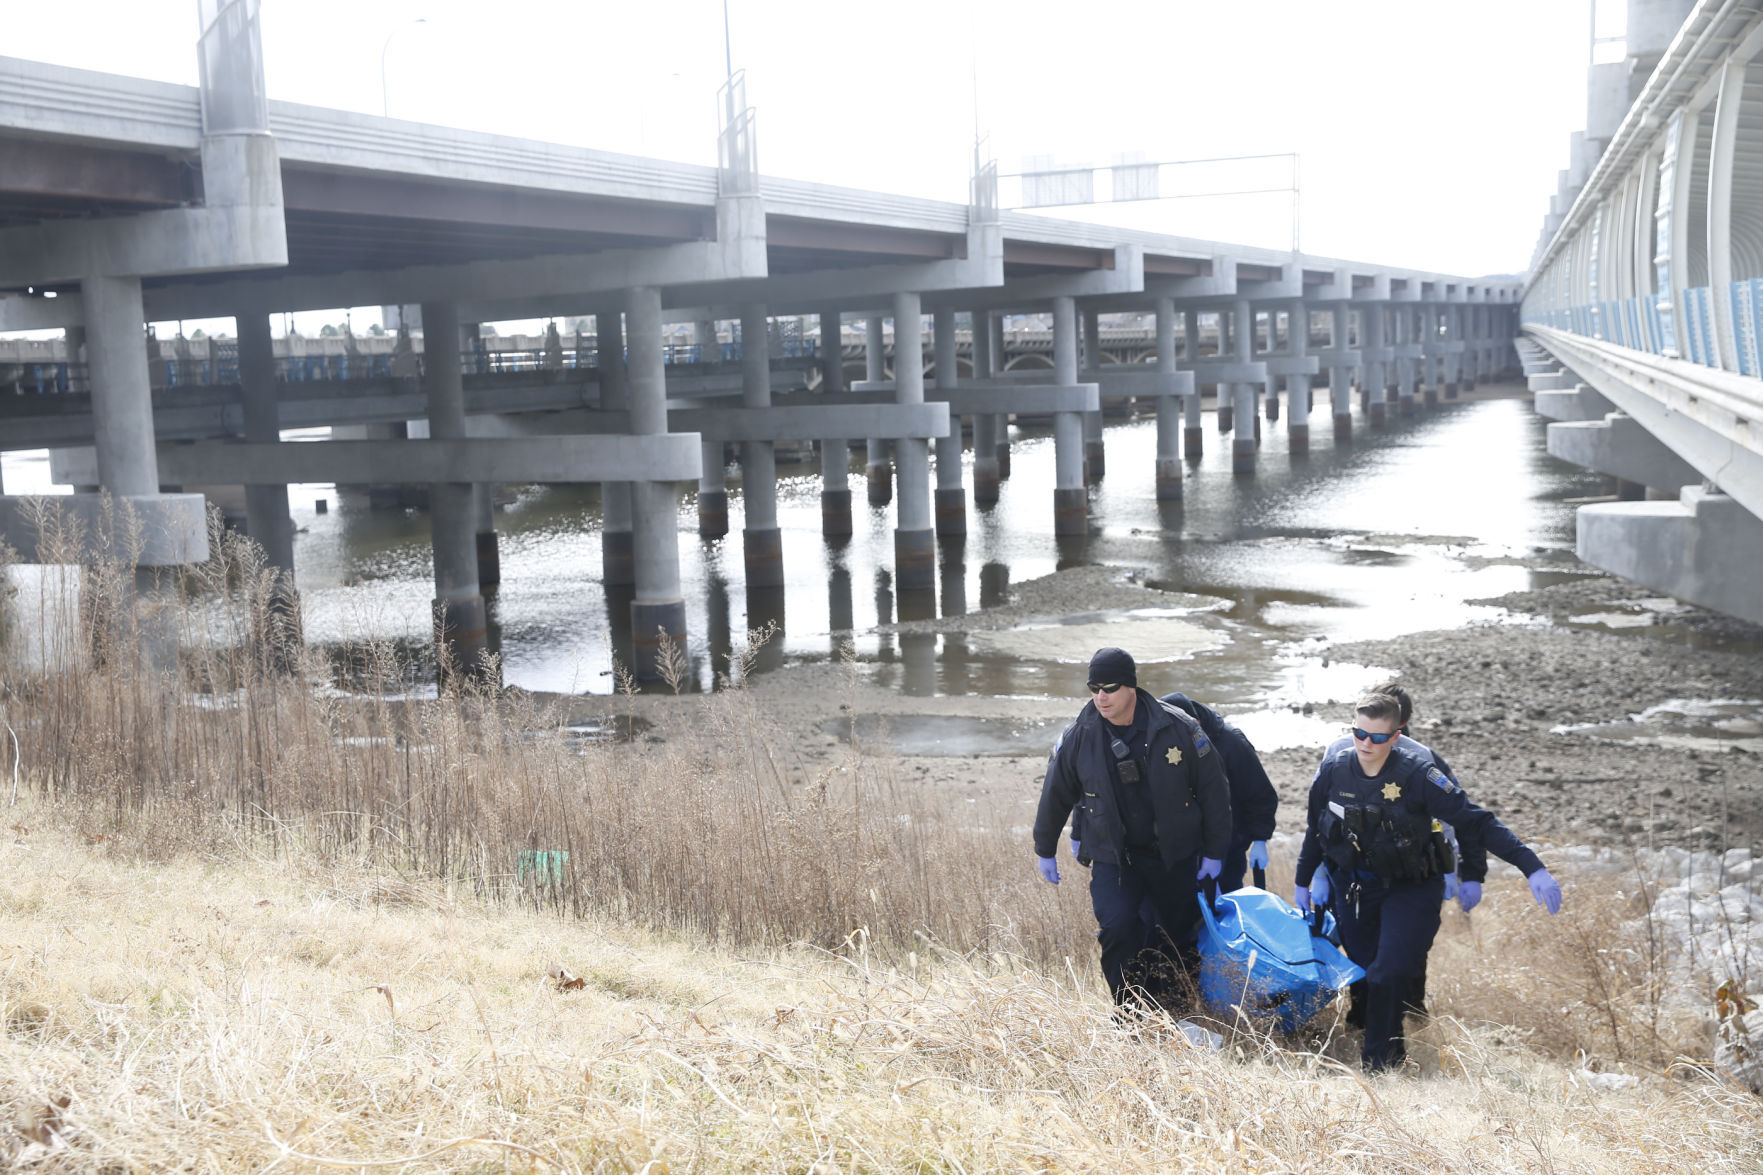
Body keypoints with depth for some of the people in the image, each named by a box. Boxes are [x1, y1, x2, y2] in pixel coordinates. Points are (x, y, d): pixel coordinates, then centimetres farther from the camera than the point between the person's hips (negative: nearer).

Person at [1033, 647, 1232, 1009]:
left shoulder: (1178, 728, -14)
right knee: (1116, 928, -17)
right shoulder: (1078, 737, -11)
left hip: (1173, 854, 0)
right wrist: (1045, 850, 13)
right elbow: (1055, 795, 4)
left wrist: (1214, 852, -1)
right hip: (1112, 856, 0)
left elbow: (1213, 789, -4)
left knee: (1185, 933, 10)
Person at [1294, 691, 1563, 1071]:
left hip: (1410, 889, -4)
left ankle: (1377, 1064, -3)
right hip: (1354, 889, 4)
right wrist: (1302, 881, 18)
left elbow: (1477, 821, -21)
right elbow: (1316, 828, 10)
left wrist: (1533, 868, -28)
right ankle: (1391, 1051, 33)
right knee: (1365, 970, 9)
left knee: (1389, 973, -17)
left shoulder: (1417, 773, -20)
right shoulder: (1334, 770, -8)